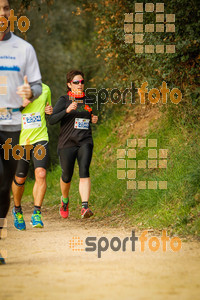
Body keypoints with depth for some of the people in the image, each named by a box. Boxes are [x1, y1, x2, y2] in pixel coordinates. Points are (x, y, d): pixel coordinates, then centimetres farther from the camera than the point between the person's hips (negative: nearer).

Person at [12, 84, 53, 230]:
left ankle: (37, 213, -14)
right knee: (19, 179, 8)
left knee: (41, 174, -18)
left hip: (40, 138, 1)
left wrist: (49, 111, -1)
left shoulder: (45, 89, 6)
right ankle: (17, 210, 33)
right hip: (20, 140, -1)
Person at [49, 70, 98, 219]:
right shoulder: (64, 100, -2)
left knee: (84, 171, -19)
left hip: (85, 142, 2)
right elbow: (52, 120, -12)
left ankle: (85, 206, -28)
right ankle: (65, 200, 39)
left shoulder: (87, 101, 12)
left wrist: (94, 119, 6)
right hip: (67, 143, -2)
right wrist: (67, 110, -25)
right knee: (67, 176, 7)